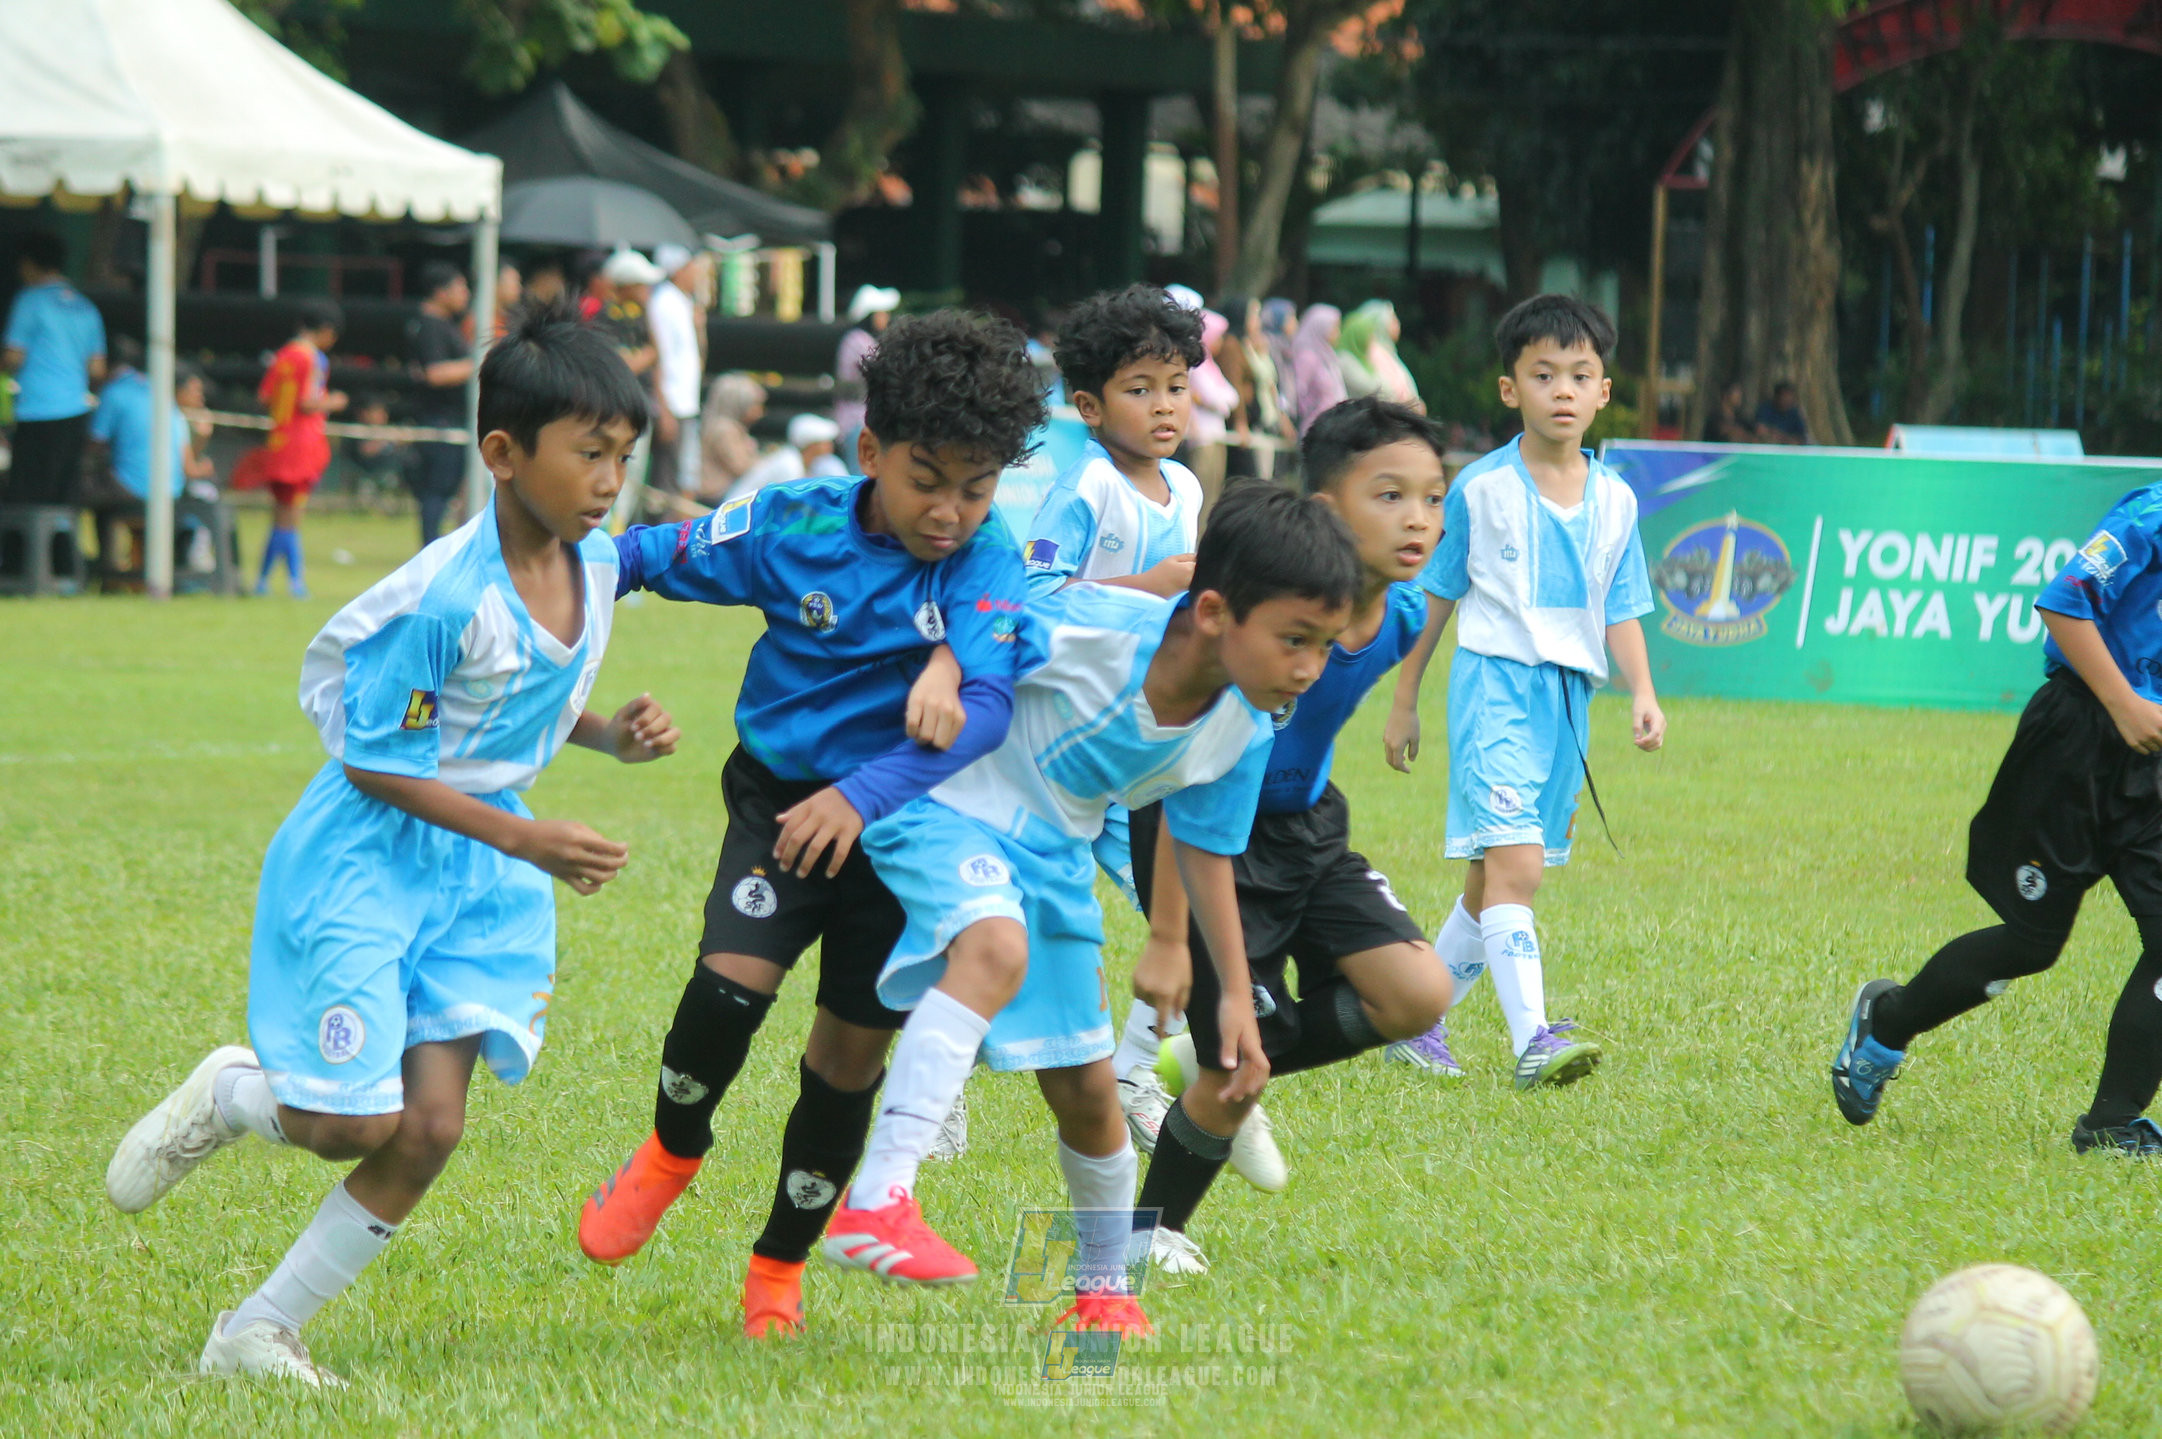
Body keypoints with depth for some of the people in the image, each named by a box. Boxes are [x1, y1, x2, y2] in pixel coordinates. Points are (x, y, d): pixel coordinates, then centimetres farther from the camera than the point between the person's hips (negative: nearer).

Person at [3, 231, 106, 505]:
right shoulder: (85, 308, 14)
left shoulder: (31, 300, -6)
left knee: (26, 501, -7)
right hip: (76, 413, 7)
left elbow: (13, 359, -9)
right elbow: (98, 370, 14)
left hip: (39, 415, -7)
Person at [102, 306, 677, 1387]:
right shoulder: (444, 597, -26)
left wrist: (613, 734, -3)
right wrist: (526, 840, -21)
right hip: (365, 860, -7)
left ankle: (256, 1334, 9)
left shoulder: (596, 564, -2)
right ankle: (229, 1098, 29)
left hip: (480, 872, 7)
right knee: (352, 1126, -6)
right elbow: (375, 761, -19)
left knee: (430, 1129, -3)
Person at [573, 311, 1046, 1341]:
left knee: (852, 1052, 6)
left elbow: (989, 706, -29)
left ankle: (781, 1266, 28)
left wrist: (866, 793, -41)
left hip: (902, 820, 0)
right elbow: (654, 555, 4)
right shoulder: (793, 528, -10)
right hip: (782, 797, 0)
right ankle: (671, 1153, 11)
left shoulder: (986, 564, -16)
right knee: (732, 980, -21)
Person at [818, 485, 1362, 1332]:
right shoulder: (1089, 630, -30)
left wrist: (1236, 996, 11)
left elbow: (1204, 851, 7)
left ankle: (1104, 1288, 38)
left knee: (1085, 1089, 12)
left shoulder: (1243, 733, -9)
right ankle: (877, 1201, -44)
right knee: (996, 948, -37)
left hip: (1053, 855, 6)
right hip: (949, 809, -6)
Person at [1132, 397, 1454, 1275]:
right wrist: (1166, 937, -25)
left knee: (1418, 994, -11)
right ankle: (1151, 1232, 22)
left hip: (1305, 829, 7)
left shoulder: (1403, 617, -8)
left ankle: (1212, 1066, 12)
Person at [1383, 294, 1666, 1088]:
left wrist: (1642, 693, -5)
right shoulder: (1480, 488, -3)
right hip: (1495, 683, -5)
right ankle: (1532, 1041, -26)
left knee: (1493, 879, 12)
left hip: (1567, 696, 5)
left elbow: (1619, 611, 12)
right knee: (1514, 865, -19)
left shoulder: (1614, 500, 9)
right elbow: (1433, 598, 6)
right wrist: (1404, 703, 9)